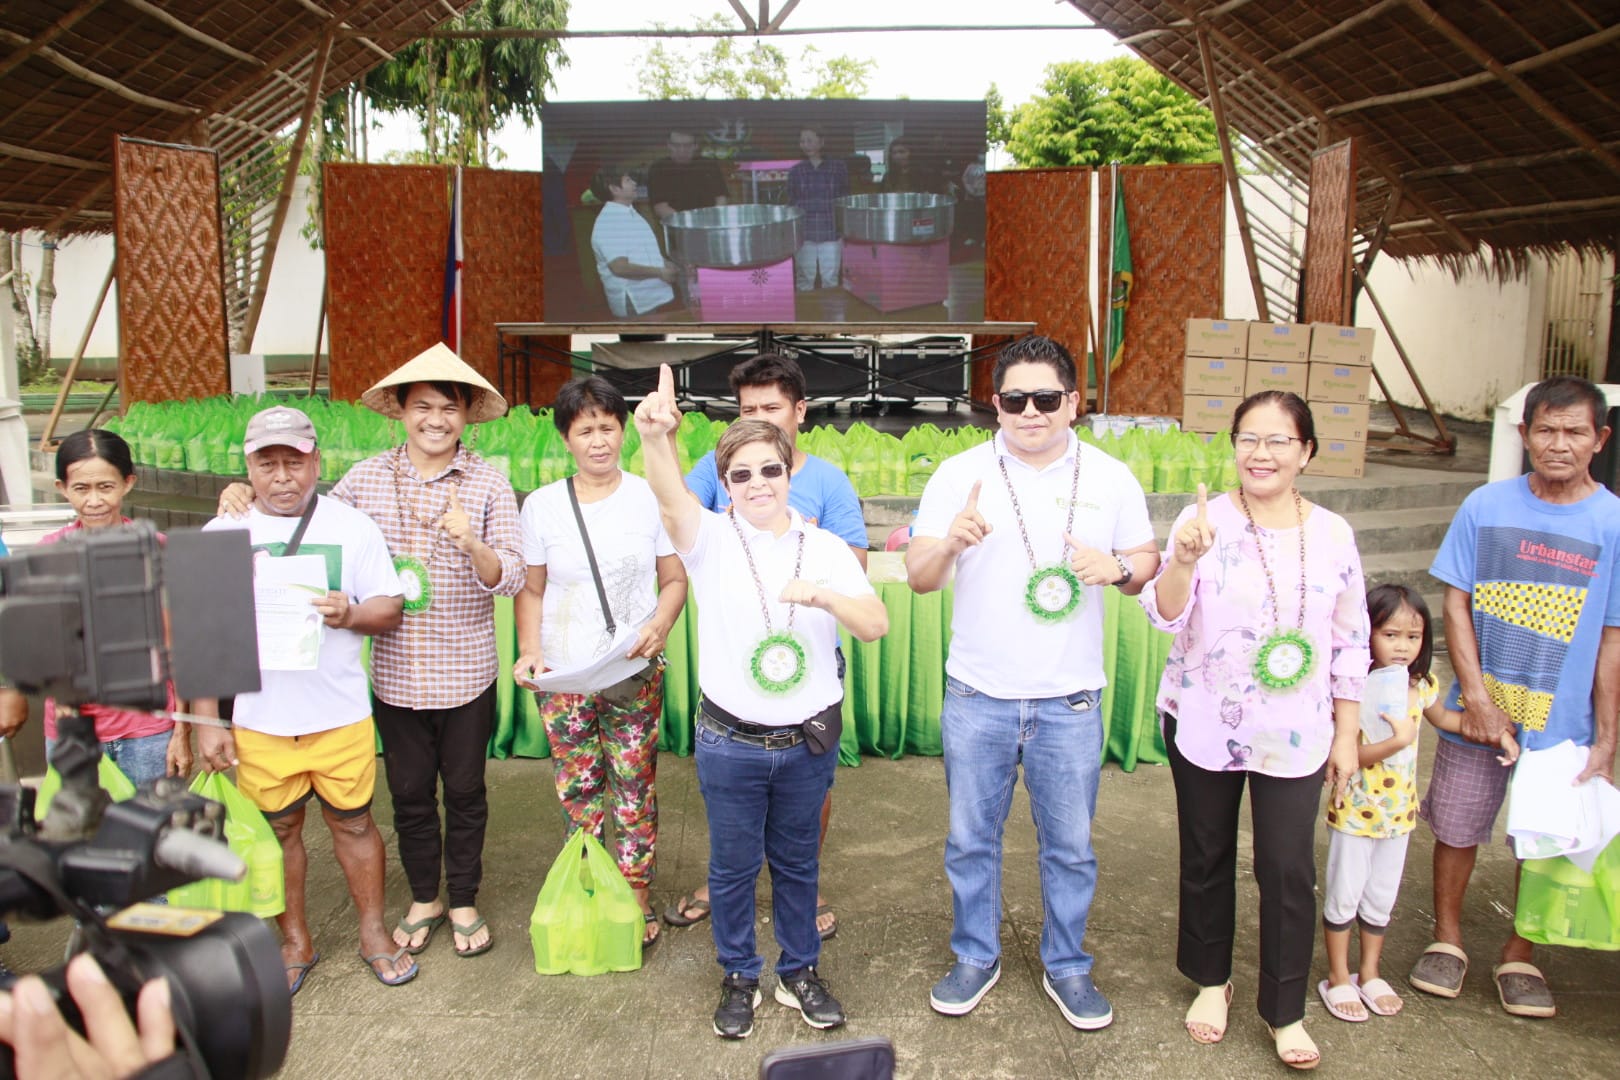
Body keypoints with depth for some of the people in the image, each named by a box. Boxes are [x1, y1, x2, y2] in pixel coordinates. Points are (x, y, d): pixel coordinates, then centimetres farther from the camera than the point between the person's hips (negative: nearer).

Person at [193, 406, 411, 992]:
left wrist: (350, 614, -21)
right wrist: (206, 720, 0)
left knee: (353, 821, 10)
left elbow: (391, 609, 1)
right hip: (258, 721, 1)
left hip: (341, 717, -1)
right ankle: (294, 941, 32)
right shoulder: (220, 535, 2)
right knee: (277, 830, 13)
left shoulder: (352, 526, 0)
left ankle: (373, 933, 28)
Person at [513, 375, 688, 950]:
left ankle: (637, 897, 20)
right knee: (578, 791, 8)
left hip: (635, 673, -1)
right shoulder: (542, 505, 1)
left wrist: (659, 625, -15)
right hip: (563, 675, 1)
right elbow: (530, 590, 6)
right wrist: (529, 651, -9)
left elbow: (675, 579, 3)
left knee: (634, 786, 4)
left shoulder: (650, 498, -2)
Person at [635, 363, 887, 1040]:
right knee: (733, 866, 12)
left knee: (797, 862, 17)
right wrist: (655, 439, -51)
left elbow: (876, 625, -8)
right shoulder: (711, 540, -7)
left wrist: (822, 595, -28)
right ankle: (739, 978, 33)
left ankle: (798, 973, 36)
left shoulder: (826, 549, 0)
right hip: (731, 743, -2)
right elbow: (670, 499, -30)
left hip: (808, 742, 2)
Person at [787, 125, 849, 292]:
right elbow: (791, 204, 8)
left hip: (831, 232, -1)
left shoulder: (838, 167, 3)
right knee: (805, 280, 4)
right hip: (804, 233, 1)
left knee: (831, 279, 2)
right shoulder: (795, 171, 5)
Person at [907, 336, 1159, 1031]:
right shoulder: (959, 475, -4)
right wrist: (950, 542, -27)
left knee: (1069, 846, 13)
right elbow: (918, 578, -5)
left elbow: (1147, 562, 7)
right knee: (971, 838, 14)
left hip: (1069, 702, 0)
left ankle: (1067, 966, 33)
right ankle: (975, 956, 34)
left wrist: (1119, 567, -16)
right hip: (977, 697, 0)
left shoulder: (1110, 479, -1)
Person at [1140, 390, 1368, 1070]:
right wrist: (1184, 561, -35)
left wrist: (1347, 734, 5)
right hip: (1204, 726, -1)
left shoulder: (1334, 535, -1)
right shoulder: (1203, 520, -9)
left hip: (1294, 735, 1)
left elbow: (1350, 643, 5)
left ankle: (1285, 1012, 22)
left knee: (1288, 870, 3)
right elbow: (1165, 616, -15)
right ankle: (1211, 980, 36)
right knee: (1206, 858, 14)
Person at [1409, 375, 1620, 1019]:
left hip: (1563, 723, 0)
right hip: (1477, 711, 0)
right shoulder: (1486, 506, -4)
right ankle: (1447, 940, 33)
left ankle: (1519, 957, 33)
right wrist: (1476, 697, -11)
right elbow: (1456, 604, -3)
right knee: (1457, 828, 12)